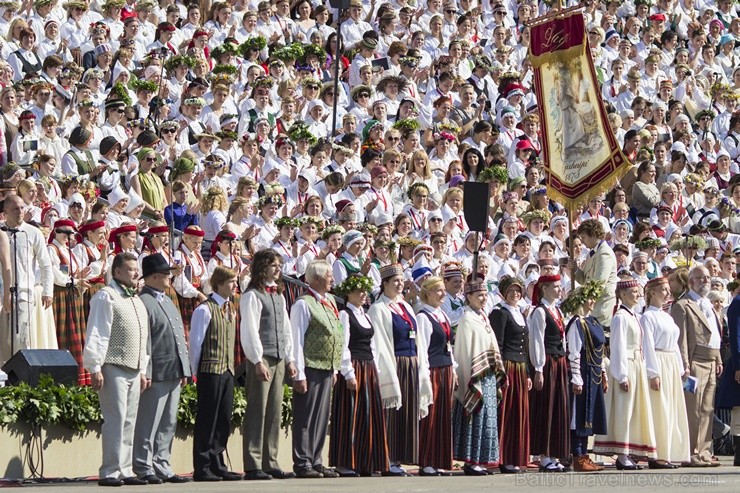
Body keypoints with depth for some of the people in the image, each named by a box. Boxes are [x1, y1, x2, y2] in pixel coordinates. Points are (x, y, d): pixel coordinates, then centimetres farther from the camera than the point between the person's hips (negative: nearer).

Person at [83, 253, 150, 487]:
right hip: (113, 368, -8)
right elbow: (96, 334, -10)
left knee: (129, 421, 7)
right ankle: (110, 472, -10)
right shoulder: (106, 297, -5)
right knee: (115, 419, -11)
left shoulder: (137, 301, 21)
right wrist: (95, 368, -16)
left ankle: (125, 471, 10)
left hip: (133, 370, 8)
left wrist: (143, 370, 21)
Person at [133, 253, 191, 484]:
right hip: (156, 375, -9)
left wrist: (185, 370, 18)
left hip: (174, 374, 9)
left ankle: (162, 467, 17)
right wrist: (145, 373, -19)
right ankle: (144, 469, 1)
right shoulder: (143, 302, -10)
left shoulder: (168, 301, 20)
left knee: (168, 426, 12)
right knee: (148, 426, -4)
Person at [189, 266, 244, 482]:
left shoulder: (230, 309, 15)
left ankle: (217, 465, 15)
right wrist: (196, 371, -7)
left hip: (227, 370, 8)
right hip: (210, 370, -8)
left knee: (224, 421, 9)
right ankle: (202, 468, 0)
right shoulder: (205, 310, -10)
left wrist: (231, 366, 14)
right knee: (207, 420, -4)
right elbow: (195, 342, -8)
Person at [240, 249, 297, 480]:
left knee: (274, 413, 7)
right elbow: (250, 331, -12)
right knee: (257, 412, -6)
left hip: (279, 360, 7)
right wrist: (258, 361, -16)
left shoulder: (279, 295, 18)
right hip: (261, 359, -7)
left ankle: (270, 464, 10)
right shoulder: (252, 296, -6)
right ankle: (252, 466, -5)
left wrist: (289, 359, 14)